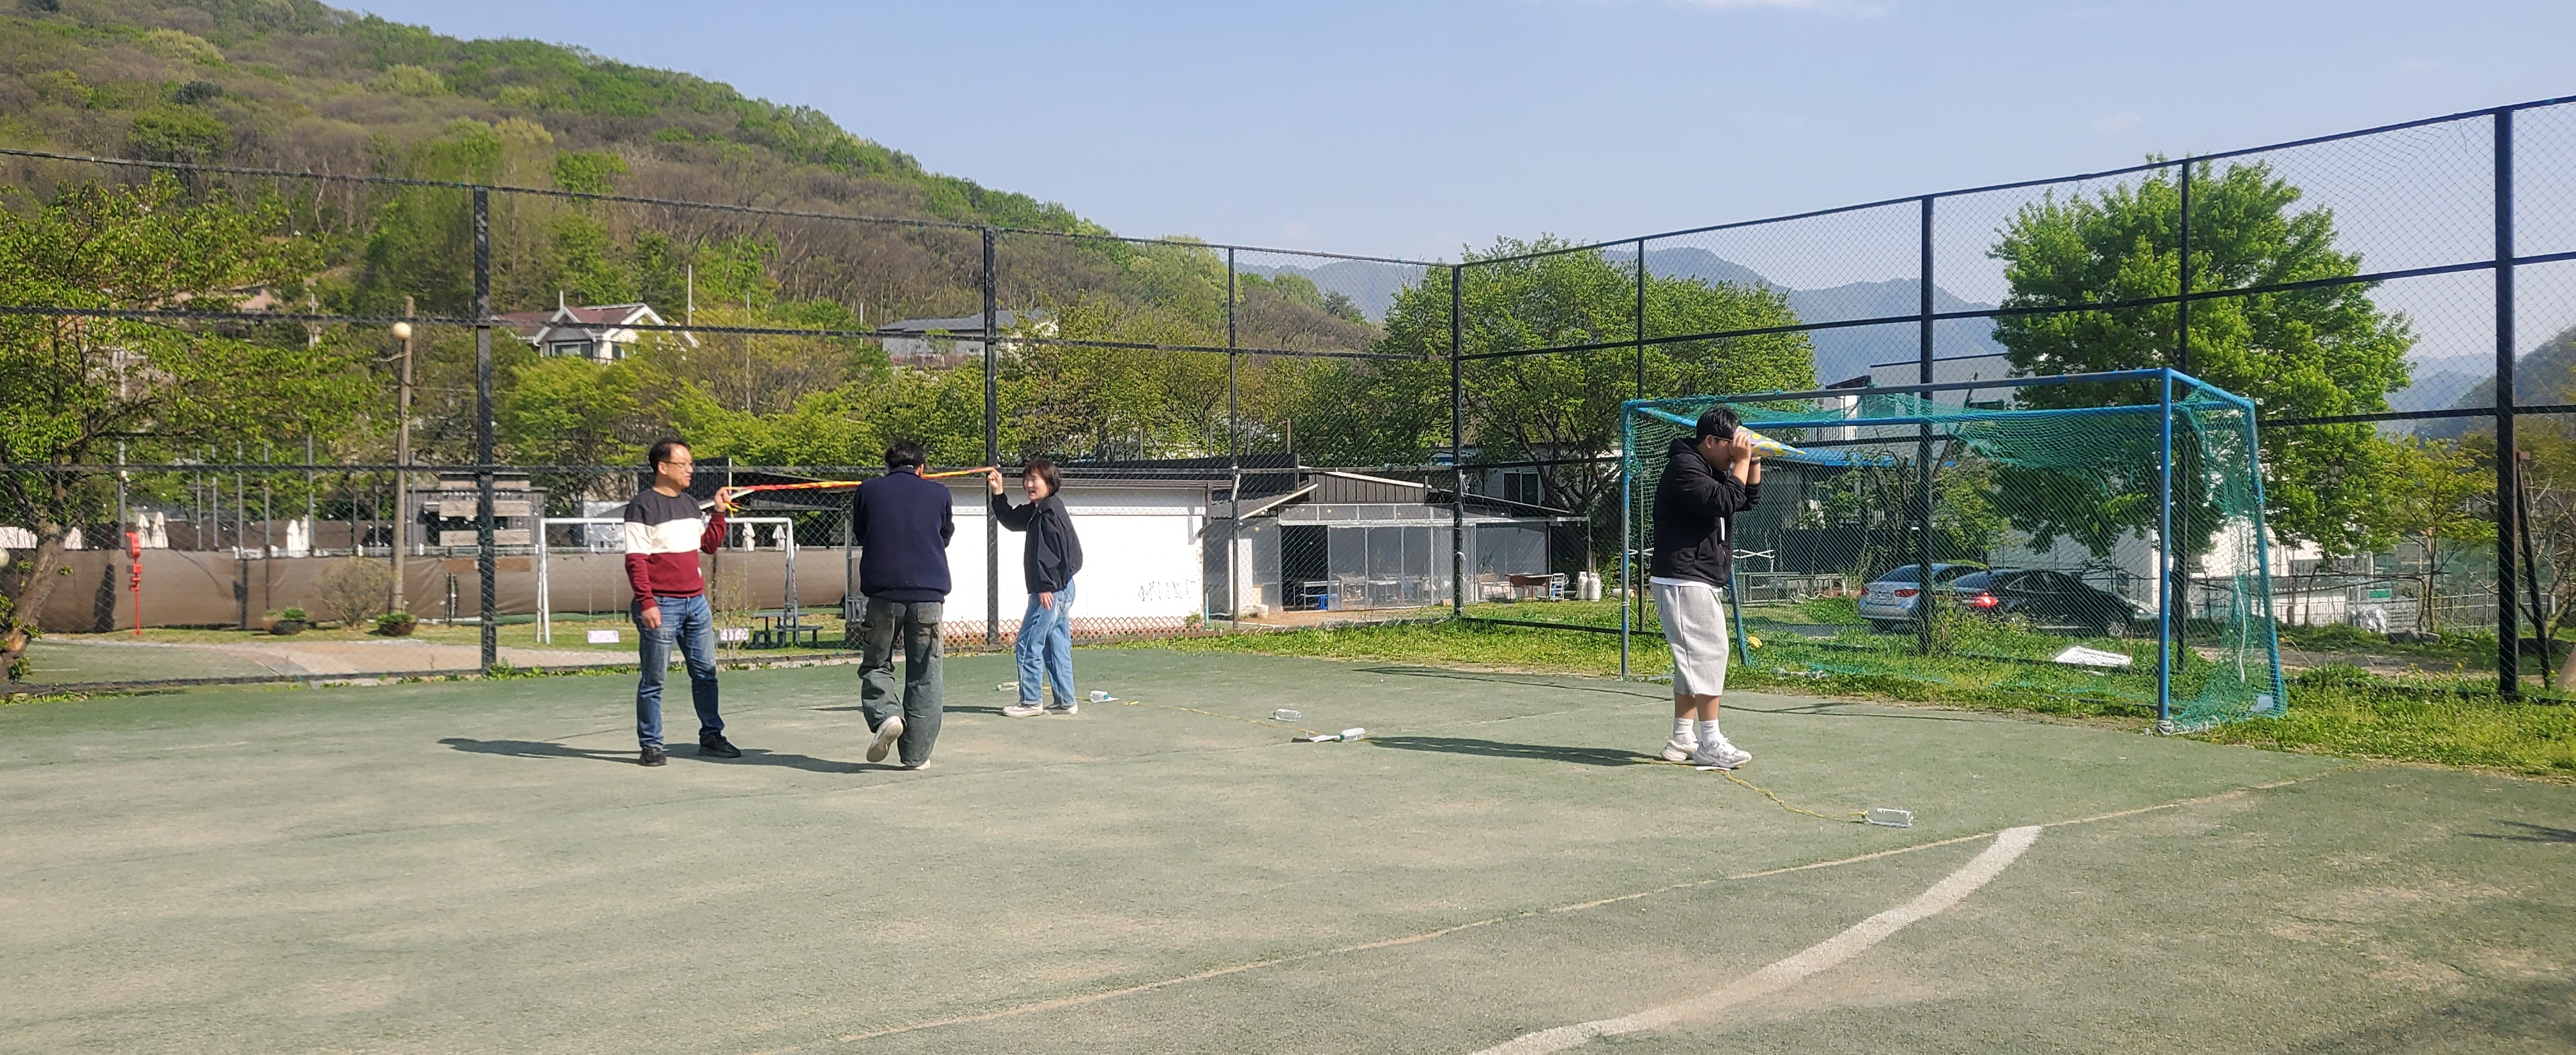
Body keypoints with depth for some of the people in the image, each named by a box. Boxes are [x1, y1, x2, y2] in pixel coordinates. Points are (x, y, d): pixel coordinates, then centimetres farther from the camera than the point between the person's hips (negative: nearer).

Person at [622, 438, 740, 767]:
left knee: (706, 672, 11)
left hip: (695, 602, 7)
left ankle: (711, 736, 21)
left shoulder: (690, 503, 15)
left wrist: (720, 511, 11)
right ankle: (651, 745, 9)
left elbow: (708, 544, 21)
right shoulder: (643, 506, -7)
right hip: (662, 606, -7)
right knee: (653, 680, 1)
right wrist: (646, 603, -19)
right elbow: (635, 560, -12)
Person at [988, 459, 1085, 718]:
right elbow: (1010, 520, 29)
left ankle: (1030, 702, 0)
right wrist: (998, 493, 17)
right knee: (1057, 646, 13)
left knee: (1028, 645, -5)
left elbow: (1067, 551, -21)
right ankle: (1066, 701, 16)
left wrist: (1047, 587, -21)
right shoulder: (1036, 511, 15)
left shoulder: (1052, 511, -15)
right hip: (1060, 590, 10)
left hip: (1051, 592, -10)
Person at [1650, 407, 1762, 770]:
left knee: (1693, 658, 12)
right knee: (1708, 652, -14)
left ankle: (1682, 739, 17)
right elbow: (1725, 503, -23)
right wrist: (1742, 461, -14)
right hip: (1683, 580, -11)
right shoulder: (1684, 467, -14)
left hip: (1700, 582, 11)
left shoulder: (1714, 468, 18)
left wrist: (1752, 460, 10)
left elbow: (1749, 499, 23)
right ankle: (1710, 743, -14)